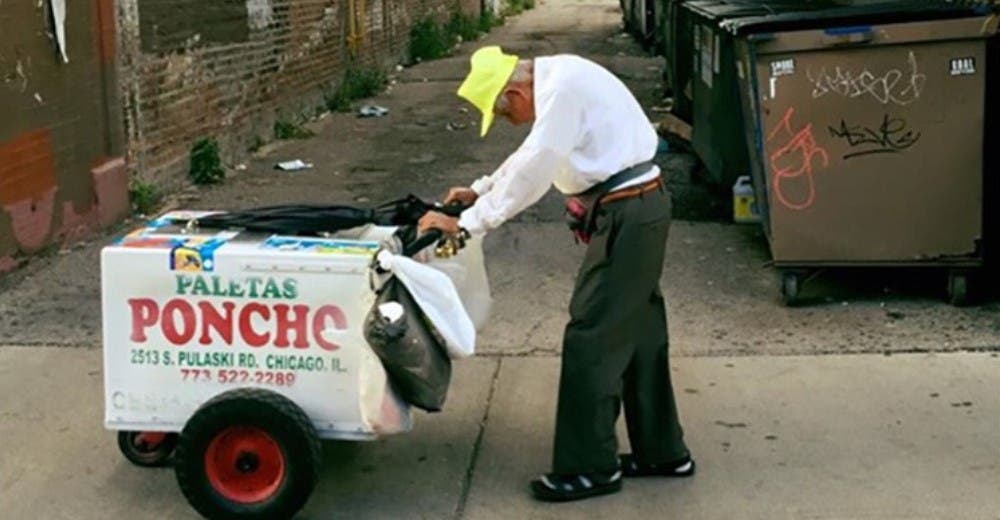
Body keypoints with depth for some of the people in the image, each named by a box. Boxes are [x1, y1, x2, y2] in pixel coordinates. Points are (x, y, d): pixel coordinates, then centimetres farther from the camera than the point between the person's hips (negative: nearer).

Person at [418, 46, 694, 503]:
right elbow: (533, 155, 25)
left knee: (591, 337, -5)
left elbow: (532, 173, -23)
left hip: (627, 215, -10)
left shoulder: (563, 88, -19)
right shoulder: (554, 80, 12)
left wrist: (468, 223, -18)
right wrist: (480, 190, 19)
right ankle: (662, 451, 27)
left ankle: (590, 468, 4)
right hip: (638, 208, 10)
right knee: (639, 334, 16)